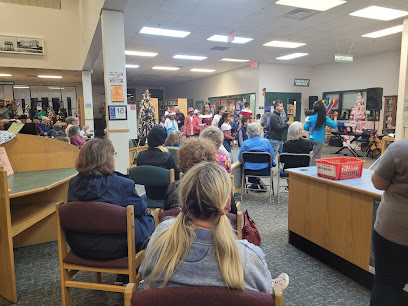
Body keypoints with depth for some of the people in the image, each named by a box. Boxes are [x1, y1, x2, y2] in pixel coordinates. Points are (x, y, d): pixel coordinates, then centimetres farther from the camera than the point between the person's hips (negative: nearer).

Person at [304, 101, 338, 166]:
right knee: (316, 158, 0)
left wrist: (306, 123, 24)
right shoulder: (325, 118, -8)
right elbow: (334, 125, -3)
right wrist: (335, 117, 11)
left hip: (311, 139, 4)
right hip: (319, 140, -4)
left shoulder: (311, 117, 0)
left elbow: (306, 128, 4)